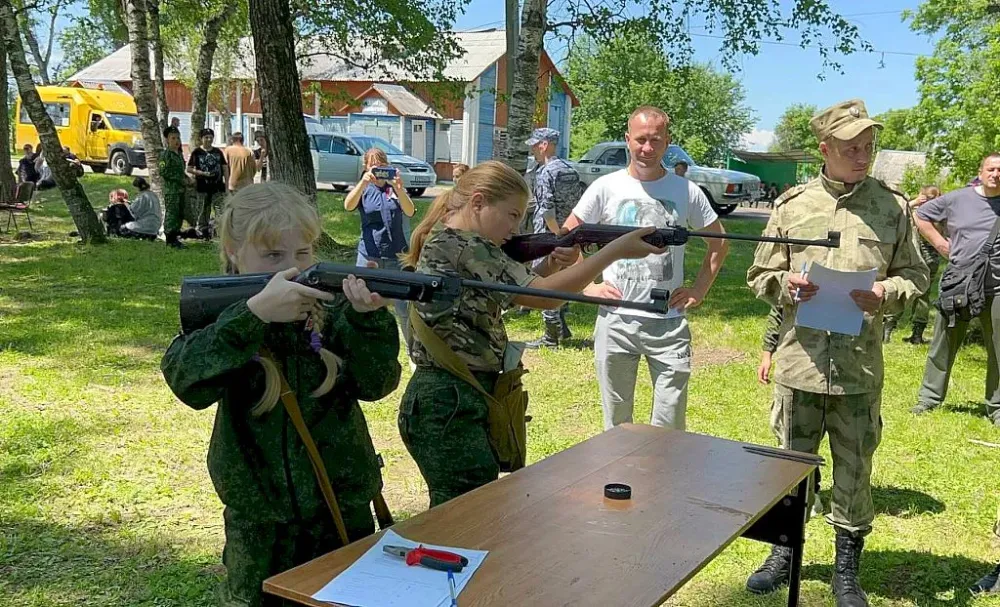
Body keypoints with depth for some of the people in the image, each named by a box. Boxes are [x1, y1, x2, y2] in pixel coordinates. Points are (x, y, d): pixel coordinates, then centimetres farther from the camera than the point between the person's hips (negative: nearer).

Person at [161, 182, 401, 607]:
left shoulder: (332, 310, -5)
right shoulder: (219, 316, -7)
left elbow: (376, 384, -12)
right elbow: (185, 380, -25)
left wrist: (367, 320, -29)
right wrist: (254, 312, -35)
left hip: (344, 510, 2)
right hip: (258, 521, -1)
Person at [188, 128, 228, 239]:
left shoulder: (218, 151, 10)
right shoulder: (196, 152, 1)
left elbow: (225, 168, 12)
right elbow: (189, 169, 0)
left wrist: (227, 183, 5)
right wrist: (202, 173, -14)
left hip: (218, 187, 2)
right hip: (203, 187, -2)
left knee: (221, 210, -5)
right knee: (204, 211, 6)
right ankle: (204, 233, 15)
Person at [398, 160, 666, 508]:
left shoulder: (441, 241, 12)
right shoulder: (464, 246, -17)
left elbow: (514, 292, 18)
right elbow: (545, 296, -19)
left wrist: (550, 266, 0)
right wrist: (615, 250, -13)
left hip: (455, 398, 10)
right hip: (449, 405, -10)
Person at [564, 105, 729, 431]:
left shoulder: (687, 191, 1)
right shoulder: (606, 187, 0)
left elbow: (719, 242, 13)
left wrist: (700, 289, 3)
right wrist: (588, 286, -2)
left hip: (670, 323, 0)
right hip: (615, 320, 0)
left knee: (669, 428, 5)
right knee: (616, 424, 12)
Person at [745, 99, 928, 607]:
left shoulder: (893, 207, 4)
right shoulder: (792, 205, 3)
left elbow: (915, 276, 10)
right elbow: (760, 276, 8)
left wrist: (886, 293, -11)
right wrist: (785, 284, -13)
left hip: (861, 368, 0)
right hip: (800, 361, 0)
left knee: (854, 471, 9)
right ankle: (784, 555, 33)